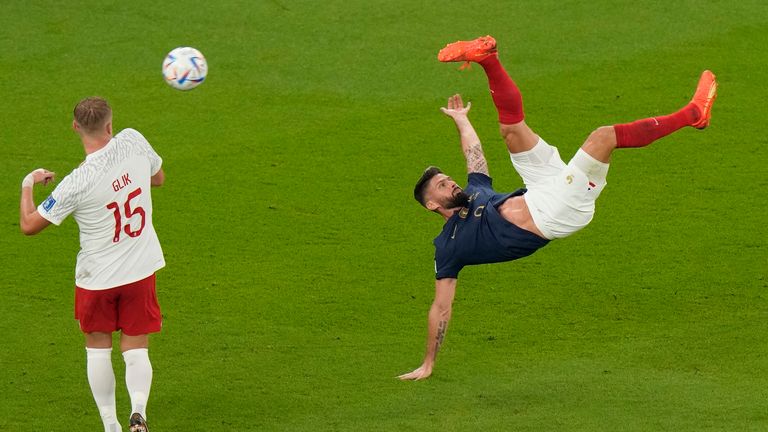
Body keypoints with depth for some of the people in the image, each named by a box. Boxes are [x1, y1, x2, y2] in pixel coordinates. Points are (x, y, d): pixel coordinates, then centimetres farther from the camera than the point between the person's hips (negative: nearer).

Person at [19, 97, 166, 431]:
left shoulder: (77, 183, -23)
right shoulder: (132, 141, -15)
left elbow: (29, 225, -12)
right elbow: (158, 177, 8)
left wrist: (28, 184, 3)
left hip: (97, 278, -3)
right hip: (141, 269, 3)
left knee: (98, 350, 16)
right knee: (136, 350, 9)